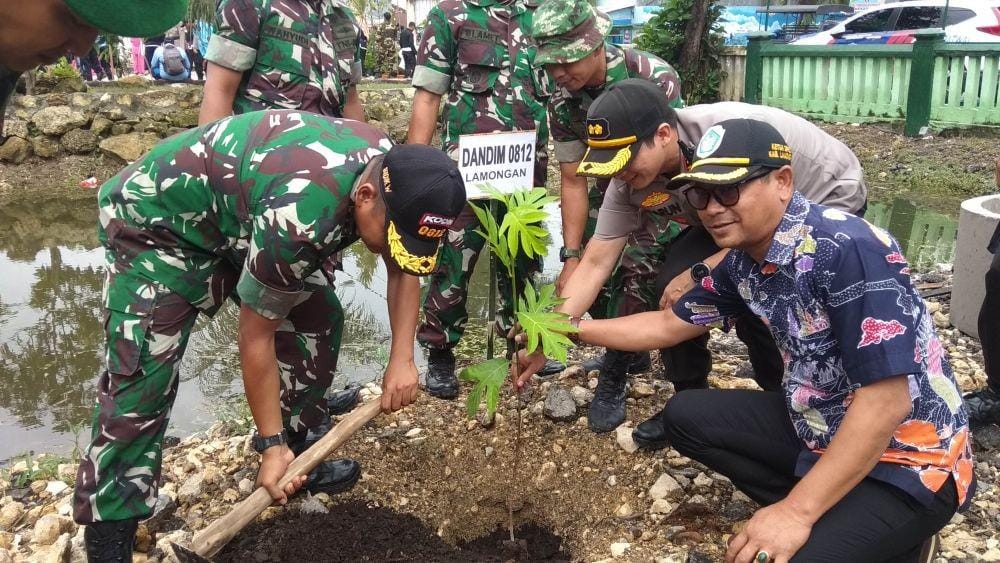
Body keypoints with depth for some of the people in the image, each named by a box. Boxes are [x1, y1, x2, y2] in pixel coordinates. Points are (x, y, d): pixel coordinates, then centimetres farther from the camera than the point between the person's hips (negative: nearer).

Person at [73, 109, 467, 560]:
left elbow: (402, 269, 2)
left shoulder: (393, 171, -16)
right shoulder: (301, 214, -40)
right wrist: (270, 446, -18)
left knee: (319, 318, 3)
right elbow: (256, 337, -26)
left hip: (238, 214, 8)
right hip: (157, 219, -8)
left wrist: (402, 359, -7)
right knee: (143, 376, -19)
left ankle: (299, 455, 18)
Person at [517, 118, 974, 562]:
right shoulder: (743, 260, -2)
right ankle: (833, 519, 6)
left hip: (908, 460, -8)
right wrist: (569, 332, 3)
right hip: (819, 428, 8)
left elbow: (885, 404, -29)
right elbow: (669, 325, 12)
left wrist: (796, 512, -28)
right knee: (685, 416, 6)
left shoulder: (850, 250, -28)